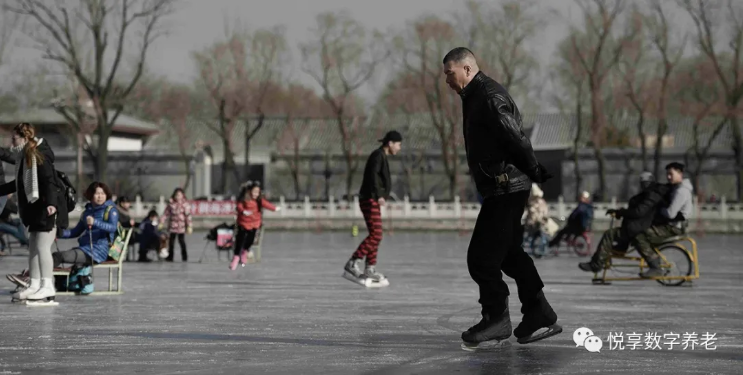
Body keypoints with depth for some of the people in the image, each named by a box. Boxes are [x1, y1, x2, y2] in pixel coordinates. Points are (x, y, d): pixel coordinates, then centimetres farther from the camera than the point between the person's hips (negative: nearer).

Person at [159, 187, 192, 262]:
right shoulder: (171, 204, 6)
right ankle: (170, 256, 14)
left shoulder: (185, 204, -3)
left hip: (181, 227, -3)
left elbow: (188, 216, -5)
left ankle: (184, 257, 7)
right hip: (172, 226, 3)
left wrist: (189, 226, -8)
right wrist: (161, 223, 2)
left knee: (182, 241, -3)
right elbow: (166, 214, 8)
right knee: (171, 241, 6)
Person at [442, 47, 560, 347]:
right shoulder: (475, 97, 18)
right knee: (509, 253, 15)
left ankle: (496, 320, 3)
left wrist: (537, 174, -22)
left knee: (481, 257, -7)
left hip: (505, 188, -11)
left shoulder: (489, 97, -16)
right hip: (501, 189, 11)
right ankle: (540, 317, 20)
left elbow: (516, 140, -21)